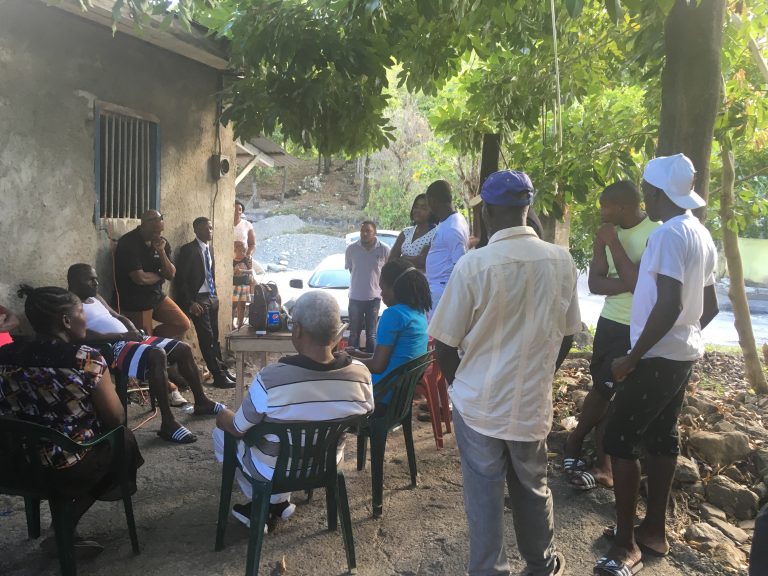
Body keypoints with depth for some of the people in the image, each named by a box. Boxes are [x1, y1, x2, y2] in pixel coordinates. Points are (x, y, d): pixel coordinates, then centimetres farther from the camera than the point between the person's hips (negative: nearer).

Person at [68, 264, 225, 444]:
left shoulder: (96, 299, 25)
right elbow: (84, 335, -19)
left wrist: (133, 330, 2)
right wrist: (122, 336, -19)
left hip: (130, 339, 10)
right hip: (113, 347, -10)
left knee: (183, 348, 3)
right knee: (157, 354, -35)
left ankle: (201, 402, 15)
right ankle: (168, 423, -31)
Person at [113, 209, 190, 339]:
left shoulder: (162, 242, 1)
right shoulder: (127, 243, -19)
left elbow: (171, 275, -2)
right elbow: (140, 278, -25)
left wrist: (161, 252, -16)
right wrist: (160, 275, -6)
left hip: (157, 296, 6)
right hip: (135, 302, -6)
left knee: (183, 324, -1)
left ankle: (153, 338, 17)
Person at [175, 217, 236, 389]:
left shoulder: (210, 248, 13)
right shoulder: (188, 250, -11)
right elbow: (181, 279, -12)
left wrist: (214, 293, 14)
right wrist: (190, 303, -16)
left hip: (212, 297, 7)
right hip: (198, 299, -7)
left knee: (214, 336, 14)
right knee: (206, 338, -6)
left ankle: (222, 369, 22)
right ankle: (219, 376, -2)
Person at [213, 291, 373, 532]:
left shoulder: (269, 379, -33)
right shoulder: (362, 375, -23)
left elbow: (239, 430, -15)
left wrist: (224, 417, 8)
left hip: (274, 472, -4)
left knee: (221, 428, 24)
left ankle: (266, 504, 26)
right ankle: (278, 502, 28)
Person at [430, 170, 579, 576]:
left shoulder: (474, 265, -18)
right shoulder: (561, 262, -6)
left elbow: (445, 345, -10)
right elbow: (565, 331, 6)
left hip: (479, 403, -3)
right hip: (533, 402, 4)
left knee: (484, 493, 12)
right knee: (533, 488, 22)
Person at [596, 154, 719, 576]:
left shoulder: (668, 234, -19)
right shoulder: (700, 235, 11)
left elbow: (669, 306, -27)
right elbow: (709, 306, 16)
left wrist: (632, 358, -21)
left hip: (658, 357, -10)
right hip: (682, 354, 10)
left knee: (620, 440, -4)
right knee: (662, 437, 16)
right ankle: (654, 529, 28)